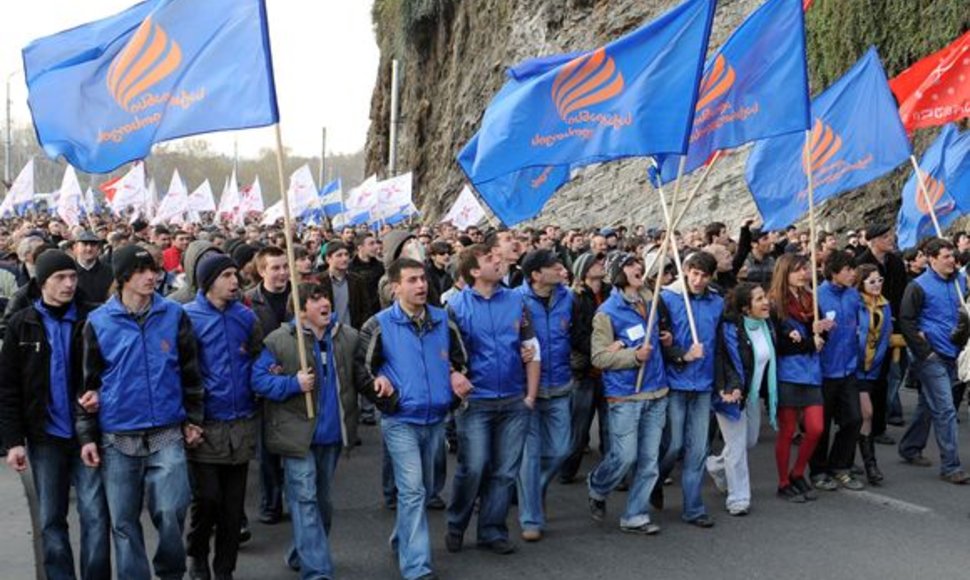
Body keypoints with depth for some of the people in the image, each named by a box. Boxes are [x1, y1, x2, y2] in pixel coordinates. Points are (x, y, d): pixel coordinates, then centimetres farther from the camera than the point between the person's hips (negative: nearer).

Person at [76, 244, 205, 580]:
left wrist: (193, 419, 8)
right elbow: (90, 382, 5)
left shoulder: (174, 315, 1)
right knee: (124, 521, 7)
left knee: (171, 512, -6)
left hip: (168, 435, 0)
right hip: (117, 438, 1)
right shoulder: (99, 322, 1)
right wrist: (87, 435, 2)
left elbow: (190, 371, 8)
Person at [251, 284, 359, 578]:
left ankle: (303, 554, 36)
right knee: (305, 500, -8)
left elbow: (358, 376, 13)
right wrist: (293, 384, -22)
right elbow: (258, 378, -10)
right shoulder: (279, 341, -10)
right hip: (297, 432, -5)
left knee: (321, 497, 17)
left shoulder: (349, 338, 2)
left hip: (332, 433, 5)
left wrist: (350, 417, 1)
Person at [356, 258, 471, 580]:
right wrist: (385, 398, -13)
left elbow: (459, 358, 18)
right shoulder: (379, 325, -7)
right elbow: (361, 369, -3)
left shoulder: (443, 320, 5)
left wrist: (457, 376, -1)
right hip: (401, 421, -5)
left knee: (423, 490, 17)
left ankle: (402, 540, 39)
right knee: (412, 491, -11)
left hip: (436, 419, 5)